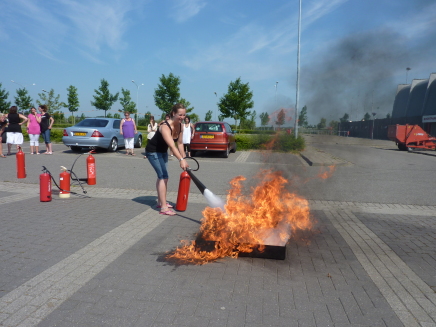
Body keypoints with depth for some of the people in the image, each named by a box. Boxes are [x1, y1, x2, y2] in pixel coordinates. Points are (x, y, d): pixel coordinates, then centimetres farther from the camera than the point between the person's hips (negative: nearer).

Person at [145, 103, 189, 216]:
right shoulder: (165, 126, -34)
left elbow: (180, 143, 0)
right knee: (163, 176, -16)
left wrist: (183, 158, -4)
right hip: (153, 151, -9)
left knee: (161, 176, 17)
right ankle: (163, 208, -15)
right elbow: (172, 146, -48)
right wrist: (181, 160, -58)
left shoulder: (180, 125, -9)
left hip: (163, 151, 9)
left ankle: (160, 202, 33)